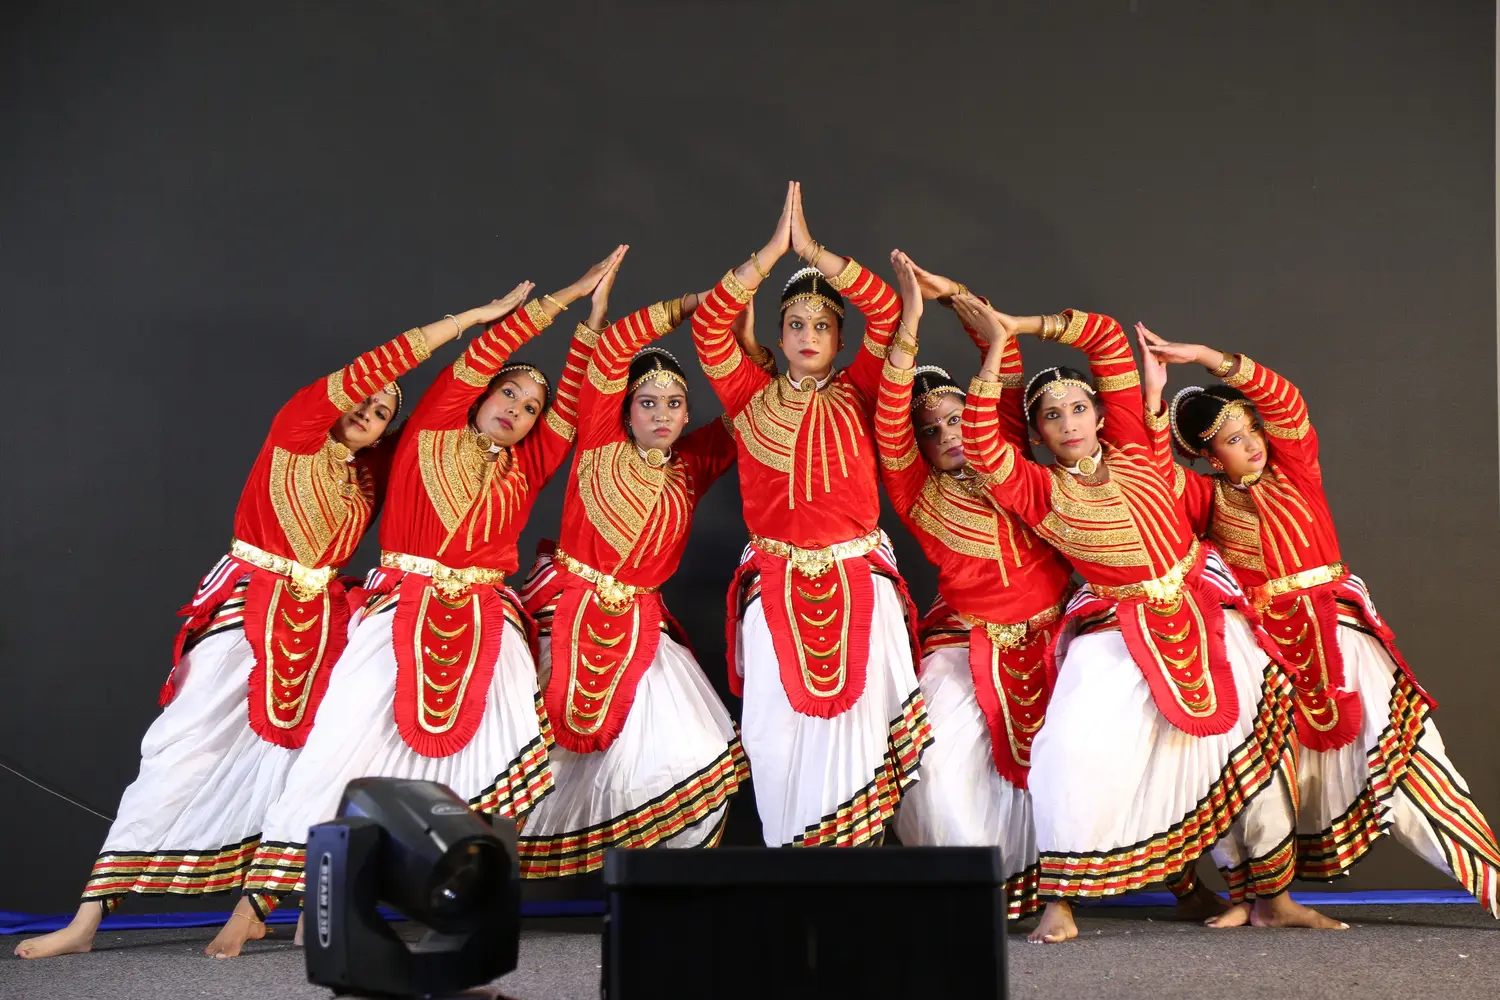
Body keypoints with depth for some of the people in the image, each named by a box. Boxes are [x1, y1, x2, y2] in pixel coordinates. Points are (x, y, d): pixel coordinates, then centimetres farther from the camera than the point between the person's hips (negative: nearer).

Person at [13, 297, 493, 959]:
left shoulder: (369, 471, 10)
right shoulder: (299, 423, -4)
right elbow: (382, 363, -11)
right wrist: (476, 315, -9)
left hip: (320, 624, 6)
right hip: (246, 606, -5)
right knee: (183, 749, -7)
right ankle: (89, 917, -3)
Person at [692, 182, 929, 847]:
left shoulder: (856, 395, 8)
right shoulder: (754, 397, 8)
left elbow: (887, 312, -3)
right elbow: (708, 323, -3)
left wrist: (811, 249, -6)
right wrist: (776, 248, -8)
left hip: (858, 577, 0)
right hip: (776, 581, 0)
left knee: (856, 714, -5)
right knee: (779, 724, -5)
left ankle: (854, 849, 5)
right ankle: (787, 847, 7)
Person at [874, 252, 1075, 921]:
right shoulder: (919, 492, 0)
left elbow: (1007, 365, 9)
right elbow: (889, 424, -16)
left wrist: (953, 294, 3)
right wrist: (909, 326, -22)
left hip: (1049, 632, 3)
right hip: (970, 643, -3)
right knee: (947, 759, -18)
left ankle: (1038, 880, 9)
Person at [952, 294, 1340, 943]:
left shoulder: (1128, 445, 0)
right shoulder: (1039, 491, -8)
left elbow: (1107, 337, 1)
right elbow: (981, 446, -27)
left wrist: (1020, 324, -2)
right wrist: (997, 348, -23)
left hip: (1205, 610, 4)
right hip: (1119, 628, -3)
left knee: (1256, 742, 6)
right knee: (1073, 747, -23)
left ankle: (1274, 897, 22)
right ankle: (1058, 904, -11)